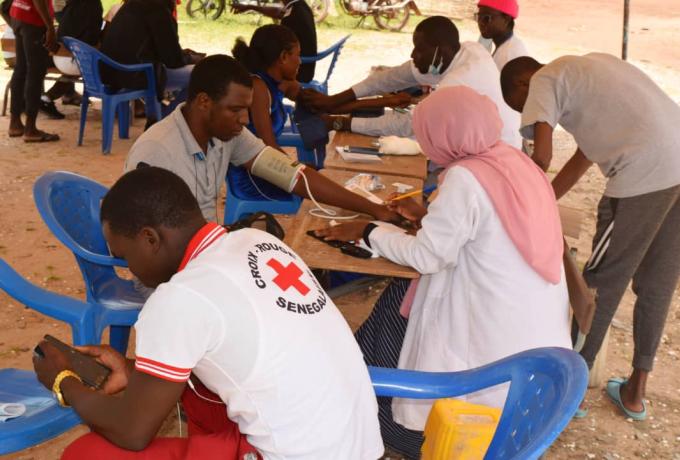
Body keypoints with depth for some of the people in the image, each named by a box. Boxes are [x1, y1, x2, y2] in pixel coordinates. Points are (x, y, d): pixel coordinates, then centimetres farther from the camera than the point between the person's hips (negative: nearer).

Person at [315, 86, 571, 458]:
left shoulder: (465, 179, -20)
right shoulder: (516, 162, 4)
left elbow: (427, 256, -15)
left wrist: (368, 232, -3)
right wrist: (428, 216, 21)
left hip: (503, 339, -8)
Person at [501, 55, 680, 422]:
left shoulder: (544, 80, 4)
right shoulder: (588, 69, 28)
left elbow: (541, 159, -9)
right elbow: (584, 156, 30)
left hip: (646, 171, -8)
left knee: (603, 284, 7)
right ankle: (634, 392, 31)